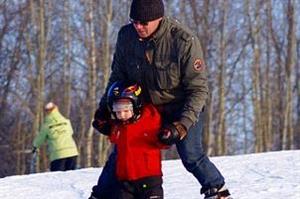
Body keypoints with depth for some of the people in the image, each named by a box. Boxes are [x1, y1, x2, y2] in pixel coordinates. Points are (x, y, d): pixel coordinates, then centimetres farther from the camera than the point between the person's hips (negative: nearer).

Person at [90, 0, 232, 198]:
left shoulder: (184, 41, -27)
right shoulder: (126, 36, -14)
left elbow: (199, 89, -22)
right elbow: (118, 76, 4)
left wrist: (182, 125, -31)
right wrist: (104, 109, -6)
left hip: (183, 109, -4)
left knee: (191, 156, -19)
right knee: (121, 152, 4)